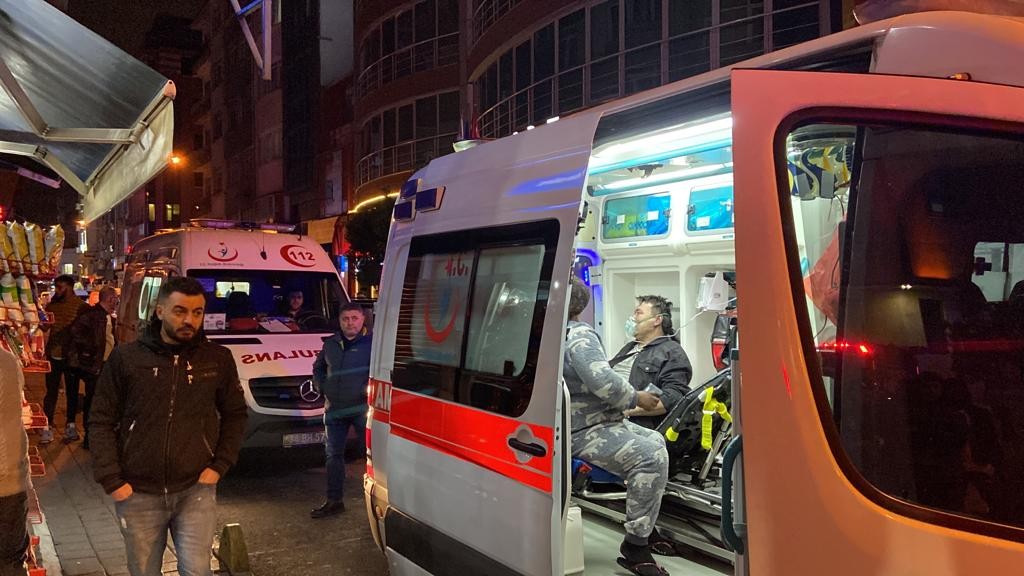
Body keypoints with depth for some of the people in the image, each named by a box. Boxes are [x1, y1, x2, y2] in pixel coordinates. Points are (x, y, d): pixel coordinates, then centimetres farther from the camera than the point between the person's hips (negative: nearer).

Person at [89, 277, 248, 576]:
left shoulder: (218, 358, 0)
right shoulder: (126, 357, -3)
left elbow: (235, 415, 10)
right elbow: (101, 422, 1)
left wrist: (220, 465, -1)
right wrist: (112, 480, -5)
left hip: (196, 491, 0)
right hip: (138, 495, 0)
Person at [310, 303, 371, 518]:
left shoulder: (373, 342, -5)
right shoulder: (330, 344, 13)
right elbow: (318, 367, 28)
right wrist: (321, 386, 14)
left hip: (362, 406, -6)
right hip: (335, 409, 6)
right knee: (334, 455, 10)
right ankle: (333, 501, 20)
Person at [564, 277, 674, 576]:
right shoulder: (579, 335, -17)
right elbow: (604, 382, -27)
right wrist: (637, 398, -12)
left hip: (588, 420, 11)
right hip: (584, 432, -11)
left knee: (655, 441, 18)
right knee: (651, 456, -25)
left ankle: (645, 528, 21)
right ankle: (635, 546, -18)